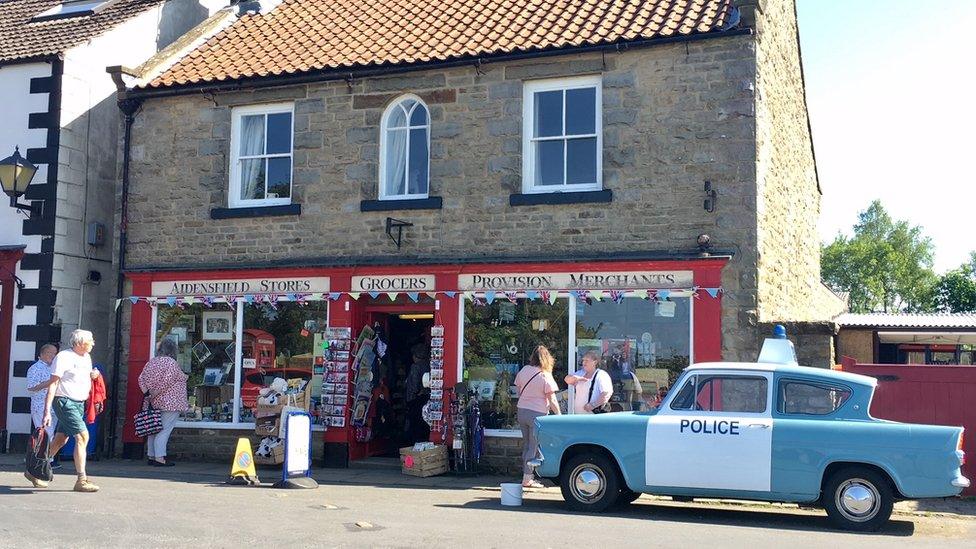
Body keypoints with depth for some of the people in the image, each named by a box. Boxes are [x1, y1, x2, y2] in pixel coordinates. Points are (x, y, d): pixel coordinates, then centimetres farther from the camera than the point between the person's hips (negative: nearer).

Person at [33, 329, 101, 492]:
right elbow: (53, 384, -16)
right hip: (65, 402, -8)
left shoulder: (86, 357, 12)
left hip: (79, 403, 8)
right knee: (82, 436, -17)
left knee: (60, 440, 12)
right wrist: (47, 411, -22)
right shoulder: (64, 357, -12)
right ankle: (81, 480, -15)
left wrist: (92, 376, 2)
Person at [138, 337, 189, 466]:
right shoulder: (172, 363, -12)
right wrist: (154, 394, -12)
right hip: (170, 403, -8)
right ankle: (159, 458, -11)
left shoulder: (151, 362, 13)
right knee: (164, 430, -8)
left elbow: (141, 378, 9)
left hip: (155, 403, 8)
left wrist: (147, 393, 1)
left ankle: (151, 456, 18)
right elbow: (166, 383, -20)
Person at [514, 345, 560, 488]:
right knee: (534, 447, 0)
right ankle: (527, 479, -1)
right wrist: (559, 415, 0)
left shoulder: (523, 370, 2)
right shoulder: (545, 376, -12)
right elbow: (552, 400, -11)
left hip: (521, 411, 6)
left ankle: (527, 475, 20)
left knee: (526, 444, 15)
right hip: (537, 413, -6)